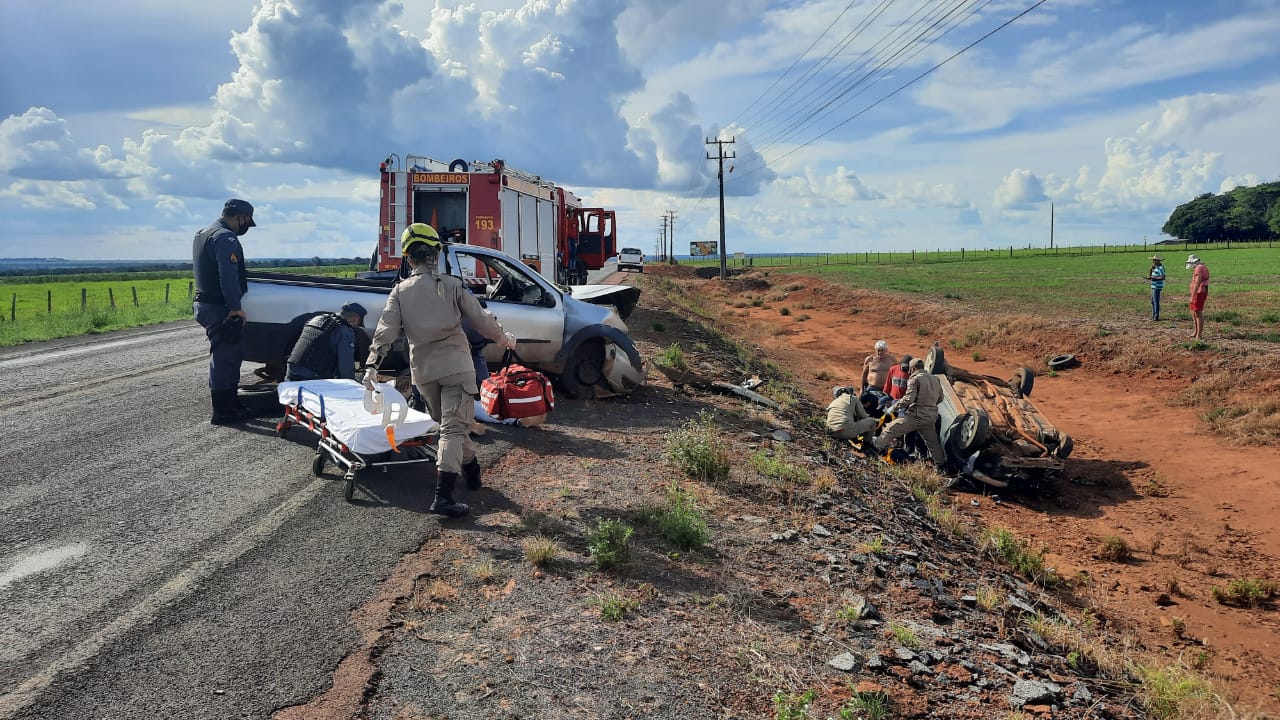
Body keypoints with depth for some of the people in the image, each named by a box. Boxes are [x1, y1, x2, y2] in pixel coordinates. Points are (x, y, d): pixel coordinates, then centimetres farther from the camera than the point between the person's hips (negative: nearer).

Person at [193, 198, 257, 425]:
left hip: (204, 303, 10)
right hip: (219, 309, -10)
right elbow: (228, 276, -26)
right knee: (224, 357, -4)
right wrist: (236, 306, -24)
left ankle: (230, 404, 25)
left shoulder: (202, 234, 18)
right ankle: (222, 412, 2)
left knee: (233, 354, 18)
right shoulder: (226, 238, -17)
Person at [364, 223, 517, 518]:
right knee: (453, 428, -7)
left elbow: (386, 330, -5)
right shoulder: (452, 286, -3)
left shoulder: (400, 292, 3)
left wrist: (372, 365, -6)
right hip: (455, 366, -3)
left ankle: (471, 469, 39)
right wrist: (504, 337, 16)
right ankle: (443, 497, -17)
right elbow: (481, 320, -1)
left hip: (422, 371, 4)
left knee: (448, 422, 24)